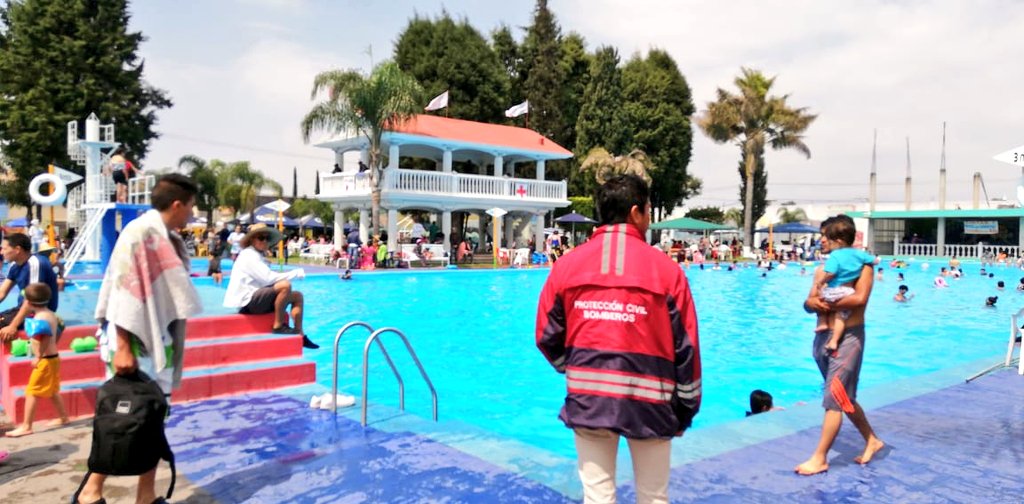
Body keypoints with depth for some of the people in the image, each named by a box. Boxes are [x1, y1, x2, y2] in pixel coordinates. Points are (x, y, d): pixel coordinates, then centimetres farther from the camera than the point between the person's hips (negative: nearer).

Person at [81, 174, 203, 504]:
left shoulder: (169, 239, 11)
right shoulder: (138, 233, -14)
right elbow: (124, 289, -19)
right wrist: (121, 348, -22)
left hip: (159, 339, 8)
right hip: (134, 342, -8)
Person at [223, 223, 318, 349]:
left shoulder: (258, 255, 18)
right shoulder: (249, 255, -12)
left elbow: (266, 279, 8)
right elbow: (268, 278, -22)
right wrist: (295, 273, -16)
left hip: (256, 299, 10)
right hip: (248, 301, -10)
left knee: (297, 296, 8)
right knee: (285, 286, -29)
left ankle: (300, 335, 0)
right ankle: (278, 326, -17)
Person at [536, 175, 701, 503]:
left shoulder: (568, 264, 0)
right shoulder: (665, 268, -4)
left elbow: (547, 337, 5)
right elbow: (686, 347, -1)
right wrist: (685, 409, 11)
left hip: (588, 399, 2)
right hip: (648, 400, -1)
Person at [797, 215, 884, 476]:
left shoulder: (861, 266, -7)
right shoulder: (822, 270, 13)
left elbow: (860, 298, -23)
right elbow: (808, 303, 6)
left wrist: (828, 304, -15)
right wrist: (814, 303, -17)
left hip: (848, 338, -8)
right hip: (822, 337, 8)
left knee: (834, 400, -5)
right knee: (845, 398, 19)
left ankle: (820, 458, 0)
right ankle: (872, 440, 37)